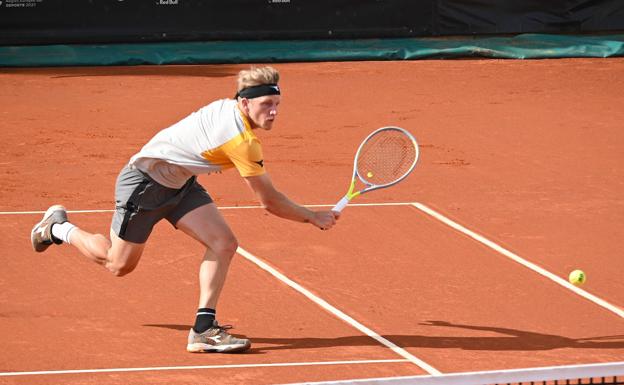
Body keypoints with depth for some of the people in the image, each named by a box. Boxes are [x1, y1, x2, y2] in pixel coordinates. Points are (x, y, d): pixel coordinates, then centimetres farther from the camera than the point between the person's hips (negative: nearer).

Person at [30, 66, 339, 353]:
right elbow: (270, 202, -26)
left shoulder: (228, 108, -8)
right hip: (144, 181, -9)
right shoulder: (242, 140, -34)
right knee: (119, 265, 9)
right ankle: (59, 228, 33)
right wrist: (314, 217, -15)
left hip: (179, 183, 9)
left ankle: (203, 328, -7)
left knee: (224, 244, -9)